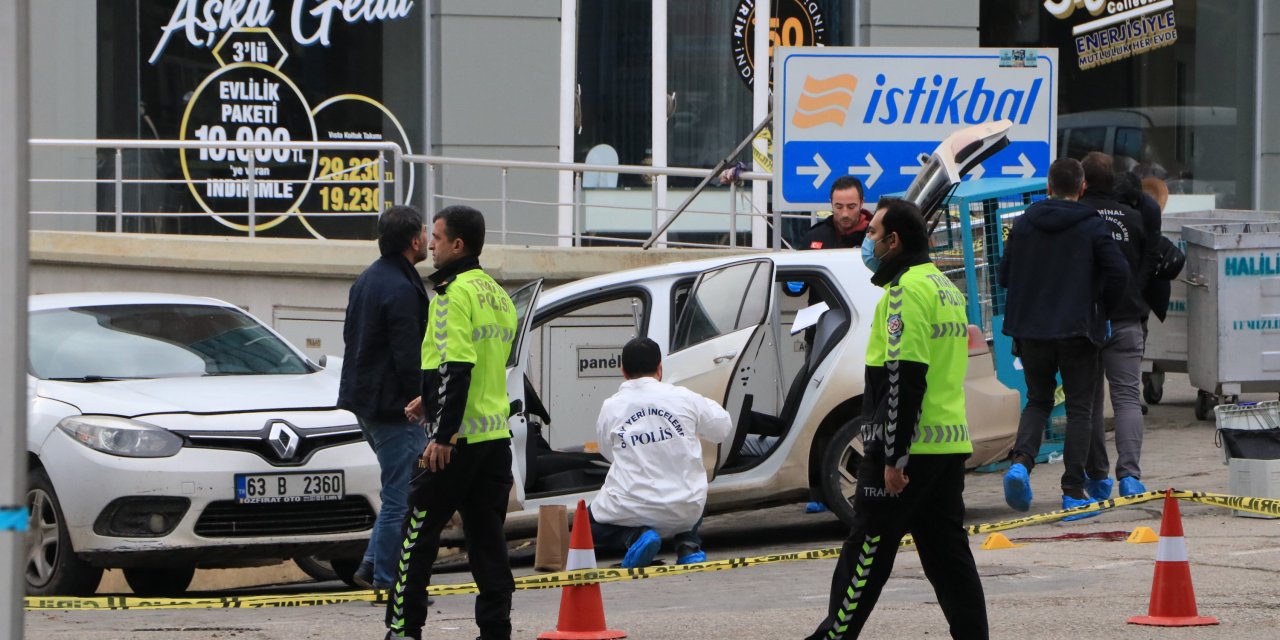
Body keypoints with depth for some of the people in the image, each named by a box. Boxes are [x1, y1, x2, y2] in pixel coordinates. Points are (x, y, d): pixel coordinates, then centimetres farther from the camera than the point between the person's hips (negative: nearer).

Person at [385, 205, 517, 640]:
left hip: (458, 439, -8)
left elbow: (455, 367, -21)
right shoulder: (498, 295, 15)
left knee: (418, 532, 1)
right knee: (487, 537, 9)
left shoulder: (454, 293, -13)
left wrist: (442, 435, -22)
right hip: (497, 435, 8)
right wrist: (430, 401, 31)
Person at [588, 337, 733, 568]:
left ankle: (634, 537, -4)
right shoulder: (685, 398, -4)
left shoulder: (610, 408, -5)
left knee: (589, 525, 28)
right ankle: (689, 543, 6)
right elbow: (722, 428, 11)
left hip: (629, 511, -2)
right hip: (684, 512, 2)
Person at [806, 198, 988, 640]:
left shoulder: (907, 289, -13)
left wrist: (893, 456, -20)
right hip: (950, 445, 9)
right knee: (947, 553, 9)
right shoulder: (945, 286, 18)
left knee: (867, 551, -2)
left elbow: (904, 376, -20)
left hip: (910, 449, -9)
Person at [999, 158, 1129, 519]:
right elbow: (1118, 271, -15)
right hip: (1077, 329, -3)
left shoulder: (1023, 225, 4)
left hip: (1031, 330, 3)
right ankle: (1073, 490, 1)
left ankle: (1021, 461, -10)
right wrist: (1104, 309, 2)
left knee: (1037, 401, 17)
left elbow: (1004, 276, 7)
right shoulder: (1092, 227, -5)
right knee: (1079, 408, 6)